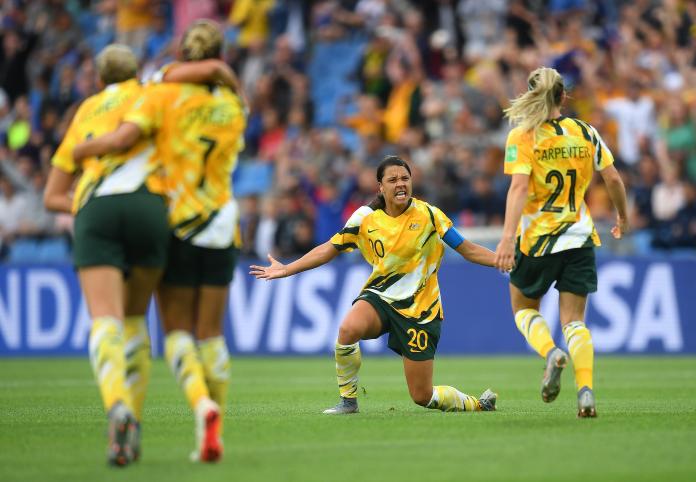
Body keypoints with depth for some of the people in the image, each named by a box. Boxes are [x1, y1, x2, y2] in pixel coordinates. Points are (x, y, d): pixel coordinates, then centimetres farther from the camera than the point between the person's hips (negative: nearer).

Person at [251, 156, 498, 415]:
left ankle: (475, 403, 27)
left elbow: (468, 250, -5)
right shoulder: (365, 217, -5)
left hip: (420, 309, -2)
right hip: (380, 296, 2)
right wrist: (287, 269, 1)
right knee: (348, 328, -34)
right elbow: (329, 249, 4)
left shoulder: (429, 215, -10)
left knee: (422, 396, -4)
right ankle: (348, 400, -13)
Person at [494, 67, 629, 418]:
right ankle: (585, 391, -13)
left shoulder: (521, 137, -9)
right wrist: (622, 217, 20)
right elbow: (613, 180, 3)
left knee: (523, 307, 18)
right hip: (579, 238, 3)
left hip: (537, 239, -3)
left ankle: (551, 353, -12)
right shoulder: (586, 132, 2)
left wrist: (508, 237, -28)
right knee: (574, 320, 7)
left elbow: (519, 187, -21)